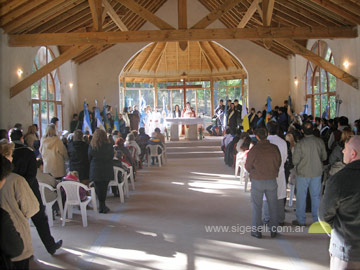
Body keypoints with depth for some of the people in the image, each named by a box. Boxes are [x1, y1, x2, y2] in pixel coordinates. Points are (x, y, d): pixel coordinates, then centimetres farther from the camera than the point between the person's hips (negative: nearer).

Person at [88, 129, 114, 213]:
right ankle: (102, 206, 15)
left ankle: (101, 206, 15)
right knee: (104, 188, 9)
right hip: (107, 171, 0)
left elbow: (89, 159, 1)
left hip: (95, 171, 0)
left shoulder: (91, 147, -9)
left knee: (98, 188, 10)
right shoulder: (109, 146, -11)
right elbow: (112, 157, 3)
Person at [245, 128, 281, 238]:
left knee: (256, 206, 8)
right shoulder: (275, 148, -5)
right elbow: (279, 163, 6)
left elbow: (248, 166, -5)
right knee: (273, 205, 13)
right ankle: (273, 230, 19)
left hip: (257, 181, -3)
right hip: (272, 180, 3)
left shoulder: (254, 149, -14)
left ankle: (256, 230, 11)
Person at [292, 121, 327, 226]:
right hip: (317, 173, 3)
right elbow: (324, 157, 5)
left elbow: (295, 161, -14)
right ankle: (317, 219, 20)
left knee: (301, 196, 8)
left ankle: (300, 220, 15)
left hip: (303, 174, -3)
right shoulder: (320, 141, -6)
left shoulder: (300, 143, -17)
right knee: (316, 196, 13)